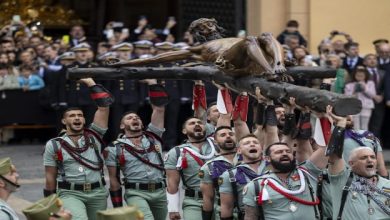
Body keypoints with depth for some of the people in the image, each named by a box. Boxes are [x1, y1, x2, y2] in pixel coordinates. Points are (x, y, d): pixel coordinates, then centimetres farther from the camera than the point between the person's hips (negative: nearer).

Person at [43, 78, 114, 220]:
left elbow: (104, 106, 2)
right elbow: (50, 177, 7)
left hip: (98, 193, 3)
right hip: (70, 194, -3)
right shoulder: (54, 145, 5)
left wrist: (91, 83, 4)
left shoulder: (94, 136, 8)